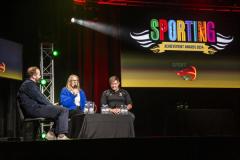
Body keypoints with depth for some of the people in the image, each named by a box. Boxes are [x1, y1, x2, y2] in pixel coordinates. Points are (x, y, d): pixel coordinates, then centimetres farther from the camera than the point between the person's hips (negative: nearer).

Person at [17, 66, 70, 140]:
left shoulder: (29, 84, 22)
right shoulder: (29, 84, -11)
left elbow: (40, 98, 21)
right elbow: (40, 98, -15)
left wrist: (51, 105, 10)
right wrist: (52, 106, -3)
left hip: (35, 108, 11)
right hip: (34, 110, -11)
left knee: (60, 111, 16)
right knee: (64, 110, -15)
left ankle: (52, 133, 7)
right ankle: (61, 136, -17)